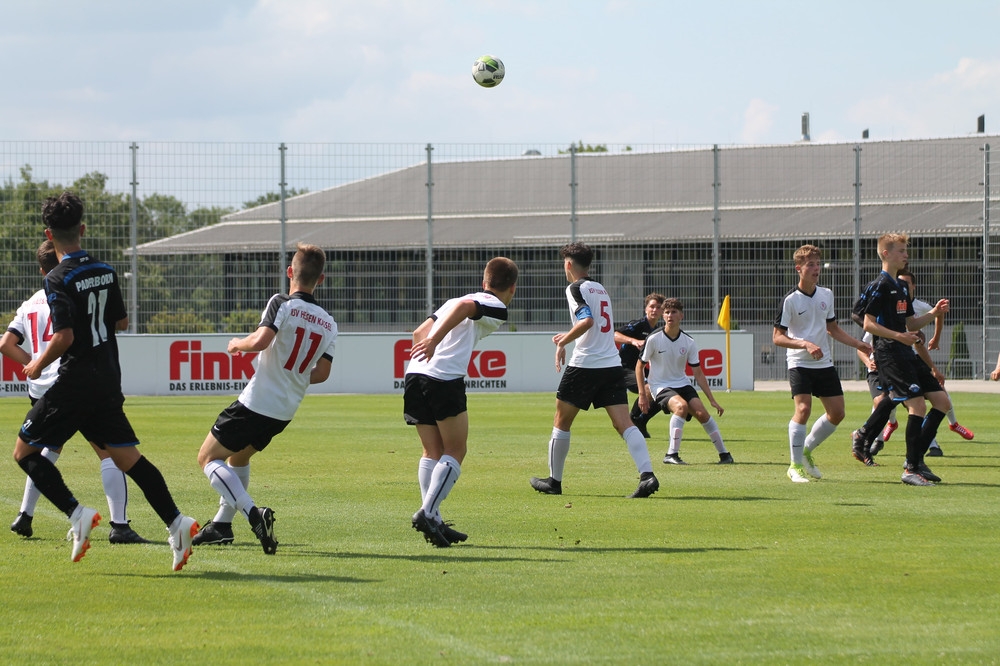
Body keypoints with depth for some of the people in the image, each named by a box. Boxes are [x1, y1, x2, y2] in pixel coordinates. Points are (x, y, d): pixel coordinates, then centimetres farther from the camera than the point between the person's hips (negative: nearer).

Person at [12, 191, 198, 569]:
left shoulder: (58, 280, -14)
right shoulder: (106, 272, 7)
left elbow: (64, 337, -19)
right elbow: (122, 322, 16)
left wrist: (38, 365, -3)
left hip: (75, 382, -7)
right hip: (108, 382, 7)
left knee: (25, 452, 4)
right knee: (128, 457, 10)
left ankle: (77, 514, -10)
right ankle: (175, 521, -6)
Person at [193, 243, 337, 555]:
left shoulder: (282, 304, -12)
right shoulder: (329, 324, 6)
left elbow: (261, 340, -27)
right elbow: (322, 373, 5)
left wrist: (237, 343, -6)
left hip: (256, 401, -7)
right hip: (285, 411, 7)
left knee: (208, 457, 3)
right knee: (239, 456, 30)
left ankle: (253, 513, -16)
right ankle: (222, 525, 30)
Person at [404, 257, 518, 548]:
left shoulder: (452, 301, 28)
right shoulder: (496, 308, 3)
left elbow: (419, 332, 27)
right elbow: (465, 306, -17)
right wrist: (434, 341, -26)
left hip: (415, 373, 7)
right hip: (446, 379, -7)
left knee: (433, 452, 14)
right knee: (455, 452, 1)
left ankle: (434, 522, 8)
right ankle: (427, 512, -13)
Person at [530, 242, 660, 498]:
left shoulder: (576, 288, -6)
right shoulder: (601, 289, 18)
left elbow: (587, 320, -21)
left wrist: (563, 342, -11)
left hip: (585, 365, -6)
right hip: (612, 365, 6)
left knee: (561, 422, 11)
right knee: (624, 423, -5)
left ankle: (554, 481, 18)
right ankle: (647, 475, -22)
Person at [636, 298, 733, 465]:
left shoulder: (689, 342, -4)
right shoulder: (654, 339, -13)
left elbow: (698, 373, 2)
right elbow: (640, 365, -2)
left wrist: (712, 400, -1)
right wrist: (642, 394, -5)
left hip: (682, 384, 4)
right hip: (660, 386, -4)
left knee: (701, 412, -16)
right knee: (681, 406, -32)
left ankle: (724, 454, -1)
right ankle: (671, 454, -28)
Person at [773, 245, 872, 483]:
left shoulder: (826, 295, 8)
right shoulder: (790, 300, -11)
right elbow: (777, 337, -11)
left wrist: (858, 344, 14)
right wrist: (805, 344, -24)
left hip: (824, 363, 6)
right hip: (799, 363, -6)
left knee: (837, 412, 5)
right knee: (803, 408, -21)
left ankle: (806, 450, 25)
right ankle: (795, 465, -9)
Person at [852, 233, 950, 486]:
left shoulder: (901, 287, 19)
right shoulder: (879, 286, -9)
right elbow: (868, 324, -14)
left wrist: (933, 313, 9)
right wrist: (898, 336, -23)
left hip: (907, 355, 10)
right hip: (889, 354, -10)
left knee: (942, 401, 6)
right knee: (917, 405, -16)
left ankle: (916, 459, 11)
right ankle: (911, 469, -9)